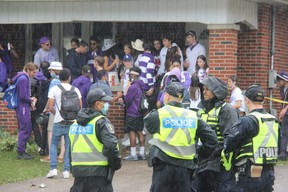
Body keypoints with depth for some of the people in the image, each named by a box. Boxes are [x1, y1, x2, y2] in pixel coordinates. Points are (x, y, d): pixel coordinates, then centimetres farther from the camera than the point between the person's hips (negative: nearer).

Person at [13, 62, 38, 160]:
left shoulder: (24, 78, 16)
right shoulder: (23, 79, -16)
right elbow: (23, 96, -21)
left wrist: (30, 99, 8)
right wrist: (30, 100, -4)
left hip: (23, 107, 10)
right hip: (22, 107, -10)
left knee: (27, 129, 13)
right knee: (25, 129, -8)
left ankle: (22, 150, 18)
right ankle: (21, 152, -5)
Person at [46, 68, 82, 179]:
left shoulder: (54, 89, -3)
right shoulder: (75, 90, 4)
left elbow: (50, 107, -7)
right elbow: (80, 107, 2)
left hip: (58, 122, -2)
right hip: (72, 122, 2)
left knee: (54, 144, 11)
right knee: (69, 146, 8)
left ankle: (53, 168, 0)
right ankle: (66, 170, 4)